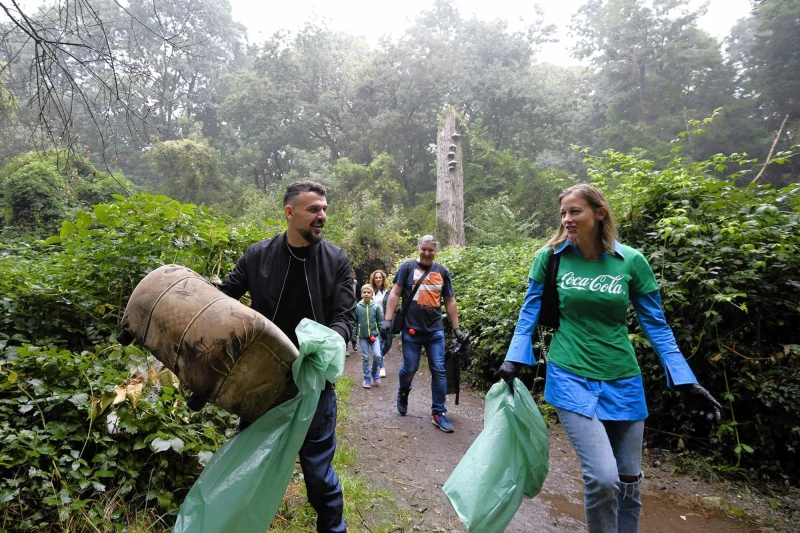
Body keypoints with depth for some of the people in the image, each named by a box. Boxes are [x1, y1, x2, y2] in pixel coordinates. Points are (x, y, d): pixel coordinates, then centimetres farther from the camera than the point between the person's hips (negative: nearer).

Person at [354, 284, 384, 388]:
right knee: (365, 358, 6)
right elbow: (354, 322, 1)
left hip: (374, 335, 0)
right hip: (363, 336, 0)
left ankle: (374, 373, 18)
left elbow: (380, 321, 2)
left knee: (377, 356, -9)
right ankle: (367, 378, 19)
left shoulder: (376, 307, -6)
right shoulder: (357, 307, -7)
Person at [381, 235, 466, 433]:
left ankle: (438, 413, 12)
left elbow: (450, 301, 12)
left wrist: (456, 328, 9)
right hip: (411, 330, -2)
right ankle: (402, 393, 38)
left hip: (436, 330, 3)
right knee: (410, 368, 6)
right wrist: (388, 320, -9)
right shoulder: (408, 267, 0)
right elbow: (395, 294, -1)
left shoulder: (443, 272, 9)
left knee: (439, 371, 2)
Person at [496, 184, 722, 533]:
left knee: (629, 480, 13)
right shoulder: (550, 257, -6)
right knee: (602, 477, -12)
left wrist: (686, 382, -1)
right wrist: (514, 360, -6)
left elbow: (656, 324, 2)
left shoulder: (631, 261, -5)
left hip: (622, 381, 2)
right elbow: (530, 313, 3)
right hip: (571, 378, -2)